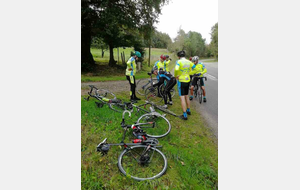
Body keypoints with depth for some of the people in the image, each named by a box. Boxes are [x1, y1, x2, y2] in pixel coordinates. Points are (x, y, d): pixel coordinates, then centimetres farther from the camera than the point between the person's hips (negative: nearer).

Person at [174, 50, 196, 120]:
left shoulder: (179, 61, -12)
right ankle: (188, 110, 35)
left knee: (182, 97, -4)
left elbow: (176, 69, -30)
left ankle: (185, 115, -4)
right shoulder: (189, 62, 6)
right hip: (187, 80, 6)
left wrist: (176, 76, -13)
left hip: (181, 81, -6)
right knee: (186, 96, 21)